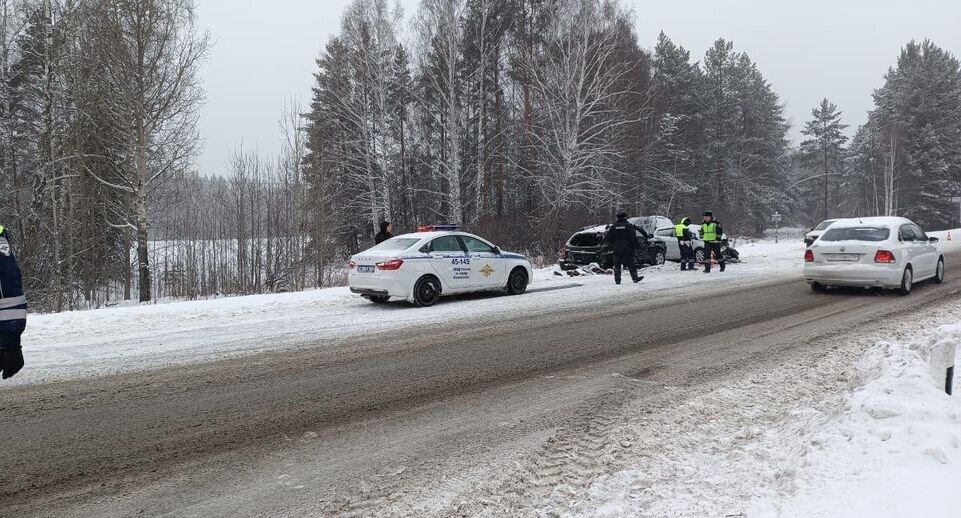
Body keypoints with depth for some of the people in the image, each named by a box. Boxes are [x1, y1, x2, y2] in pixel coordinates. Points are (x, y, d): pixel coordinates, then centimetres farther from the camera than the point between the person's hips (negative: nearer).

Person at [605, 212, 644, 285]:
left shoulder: (613, 227, 6)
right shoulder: (629, 226, -3)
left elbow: (609, 238, 7)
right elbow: (633, 238, -7)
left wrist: (611, 246, 16)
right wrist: (634, 246, 1)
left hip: (616, 249, 2)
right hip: (627, 249, -2)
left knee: (617, 265, 4)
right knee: (631, 264, 4)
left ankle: (617, 280, 1)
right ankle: (635, 278, 3)